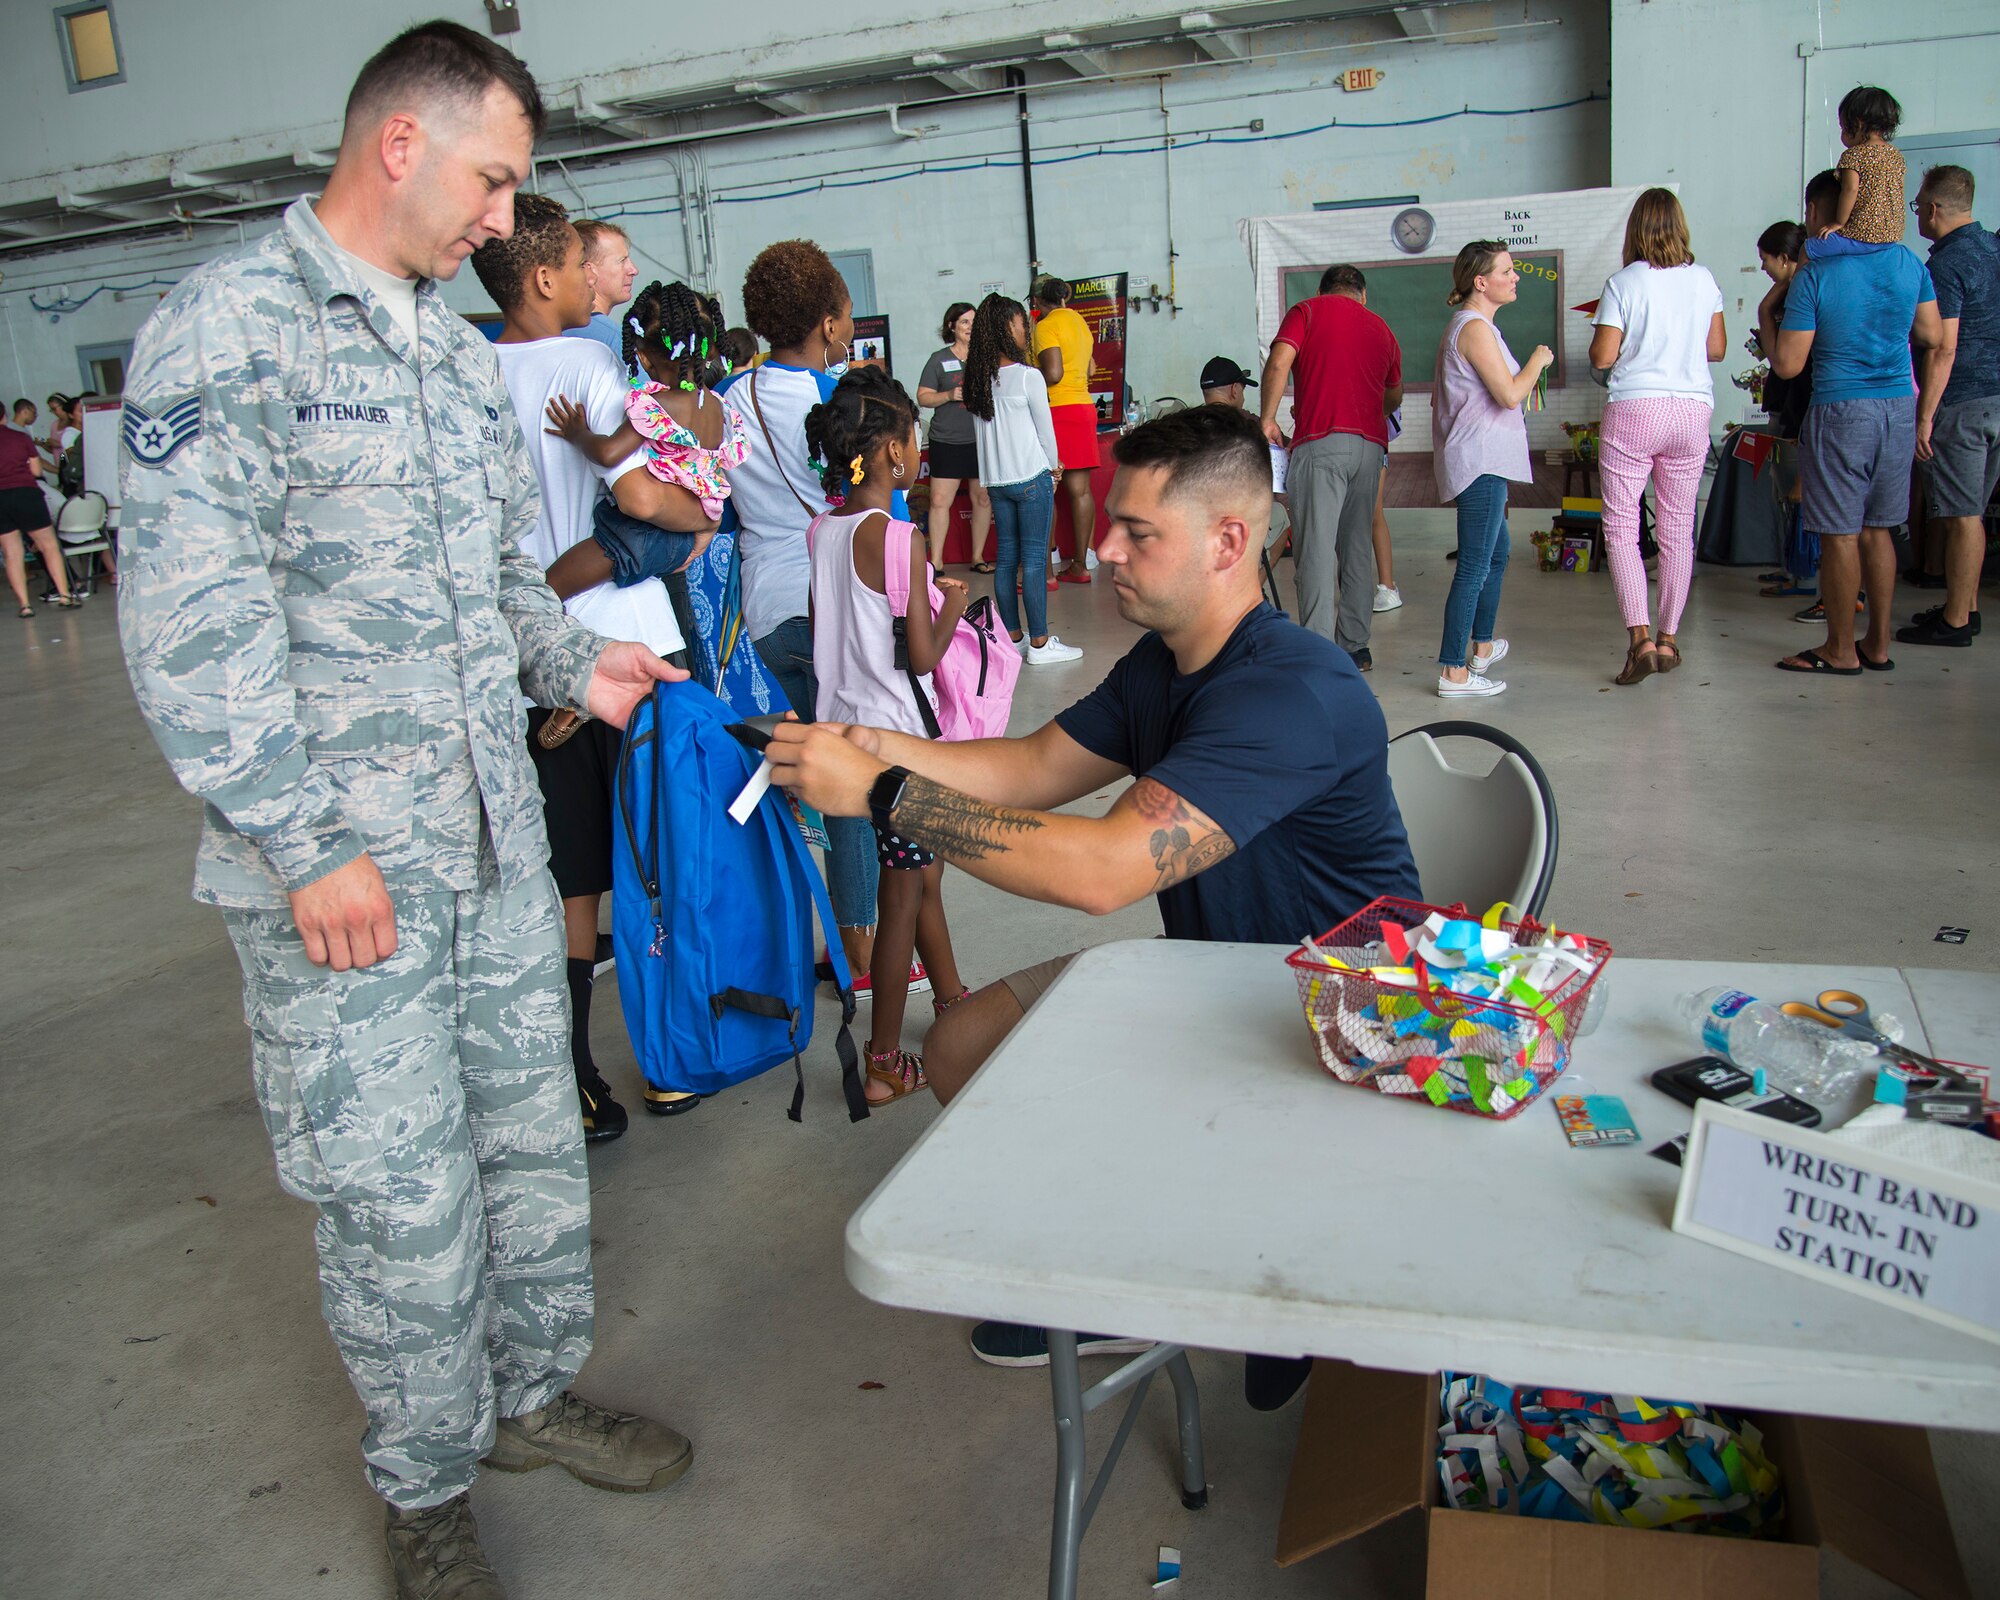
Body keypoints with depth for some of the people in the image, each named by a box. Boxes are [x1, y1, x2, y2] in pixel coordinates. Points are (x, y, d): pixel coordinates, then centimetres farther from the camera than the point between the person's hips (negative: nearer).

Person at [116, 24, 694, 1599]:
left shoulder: (461, 350, 15)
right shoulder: (228, 327, -10)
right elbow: (190, 621, -17)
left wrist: (571, 659, 7)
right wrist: (310, 844, -19)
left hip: (497, 830, 8)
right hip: (338, 866, -7)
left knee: (535, 1137, 16)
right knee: (400, 1199, 4)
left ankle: (533, 1392, 38)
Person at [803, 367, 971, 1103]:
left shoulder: (822, 530, 4)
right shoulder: (898, 539, -19)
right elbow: (923, 656, -18)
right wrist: (953, 606, 0)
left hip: (844, 725, 8)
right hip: (897, 733, -8)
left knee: (921, 871, 23)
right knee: (900, 894, 4)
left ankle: (951, 1001, 40)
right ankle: (883, 1063, 14)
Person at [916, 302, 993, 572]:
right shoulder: (939, 359, 4)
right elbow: (923, 397, 3)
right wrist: (949, 395, -13)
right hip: (946, 441, -2)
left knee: (983, 498, 6)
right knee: (940, 500, -6)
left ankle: (978, 557, 19)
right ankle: (936, 562, 1)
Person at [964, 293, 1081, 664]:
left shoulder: (979, 379, 4)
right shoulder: (1028, 377, -13)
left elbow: (979, 433, 10)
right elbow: (1045, 430, -5)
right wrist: (1054, 467, 13)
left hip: (995, 480, 6)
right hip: (1031, 477, -6)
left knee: (1006, 558, 11)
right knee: (1034, 560, -2)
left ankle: (1012, 636, 19)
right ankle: (1039, 643, 1)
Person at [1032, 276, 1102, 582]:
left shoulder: (1046, 326, -8)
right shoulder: (1080, 321, 17)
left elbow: (1053, 373, -18)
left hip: (1057, 410, -8)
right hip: (1084, 406, 8)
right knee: (1080, 490, 7)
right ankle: (1081, 565, 10)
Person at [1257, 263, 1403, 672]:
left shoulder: (1307, 311, 8)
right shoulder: (1381, 328, 22)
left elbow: (1278, 364, -8)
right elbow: (1394, 397, 32)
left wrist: (1268, 419, 0)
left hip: (1322, 442, -5)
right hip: (1371, 444, 5)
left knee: (1315, 547, -7)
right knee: (1358, 547, 12)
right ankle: (1355, 647, 15)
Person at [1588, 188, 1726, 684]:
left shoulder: (1622, 283, -7)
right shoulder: (1704, 279, 5)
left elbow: (1602, 358, -7)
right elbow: (1717, 349, 12)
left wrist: (1597, 338, 14)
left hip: (1633, 411, -4)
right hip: (1693, 409, 4)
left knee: (1620, 527, 0)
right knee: (1677, 529, 10)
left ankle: (1640, 637, -14)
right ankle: (1668, 639, 13)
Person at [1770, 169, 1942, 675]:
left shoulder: (1814, 276, -11)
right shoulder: (1909, 263, 6)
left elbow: (1788, 365, -12)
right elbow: (1932, 336, 14)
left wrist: (1767, 325, 7)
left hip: (1841, 410, -6)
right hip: (1900, 407, 6)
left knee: (1839, 534, 1)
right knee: (1877, 529, 14)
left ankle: (1840, 650, 7)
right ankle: (1878, 645, 19)